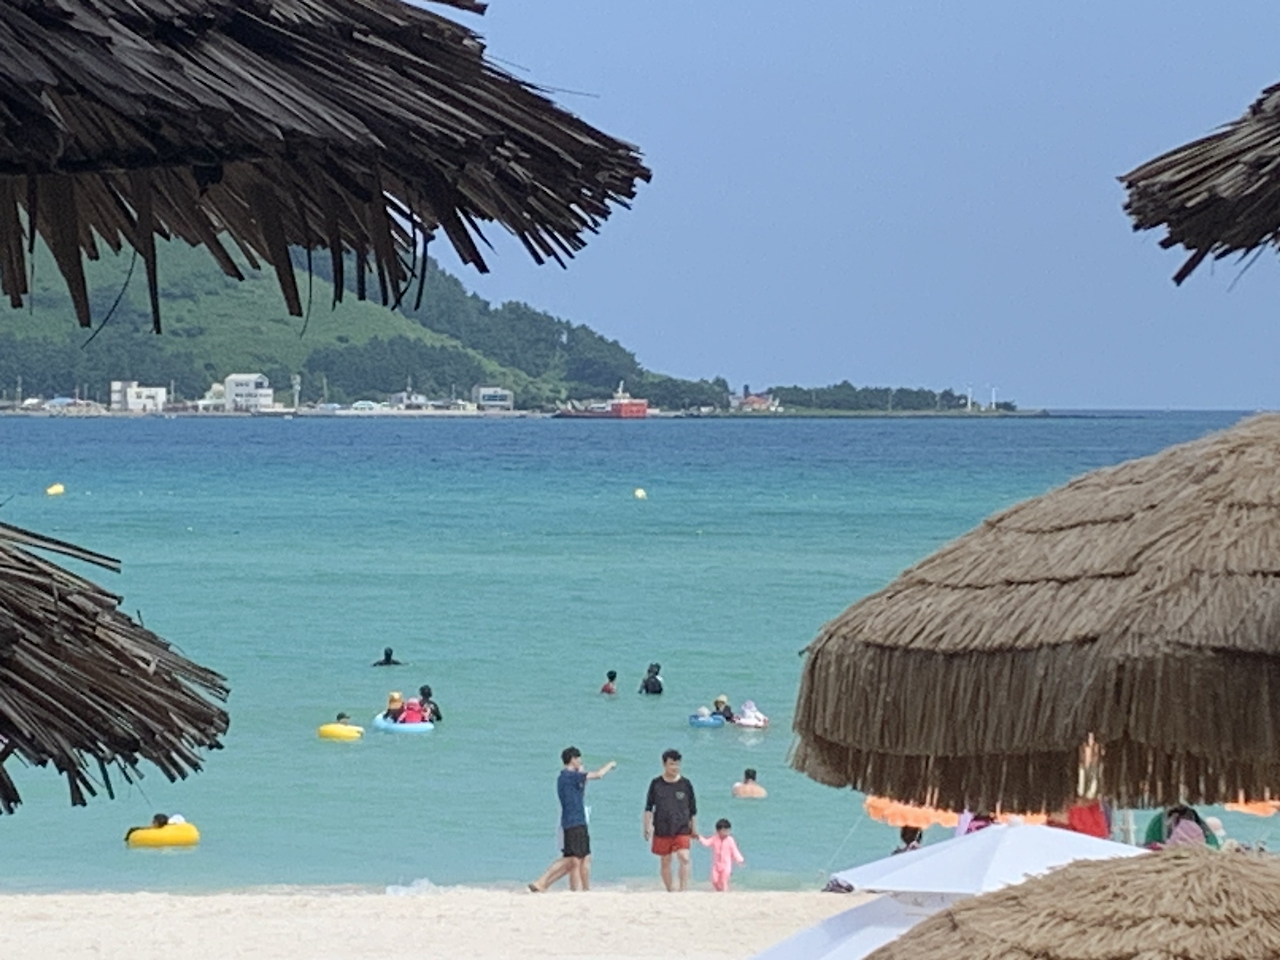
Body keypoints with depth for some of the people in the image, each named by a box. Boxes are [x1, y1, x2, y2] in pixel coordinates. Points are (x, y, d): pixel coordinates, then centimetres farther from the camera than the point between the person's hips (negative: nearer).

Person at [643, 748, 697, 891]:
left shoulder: (686, 784, 2)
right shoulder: (656, 784, 3)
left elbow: (693, 810, 10)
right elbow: (648, 808, 7)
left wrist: (694, 828, 10)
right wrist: (647, 827, 0)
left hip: (682, 830, -1)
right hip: (662, 830, 1)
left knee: (684, 858, -18)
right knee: (665, 862, 8)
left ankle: (684, 889, -16)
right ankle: (670, 891, 20)